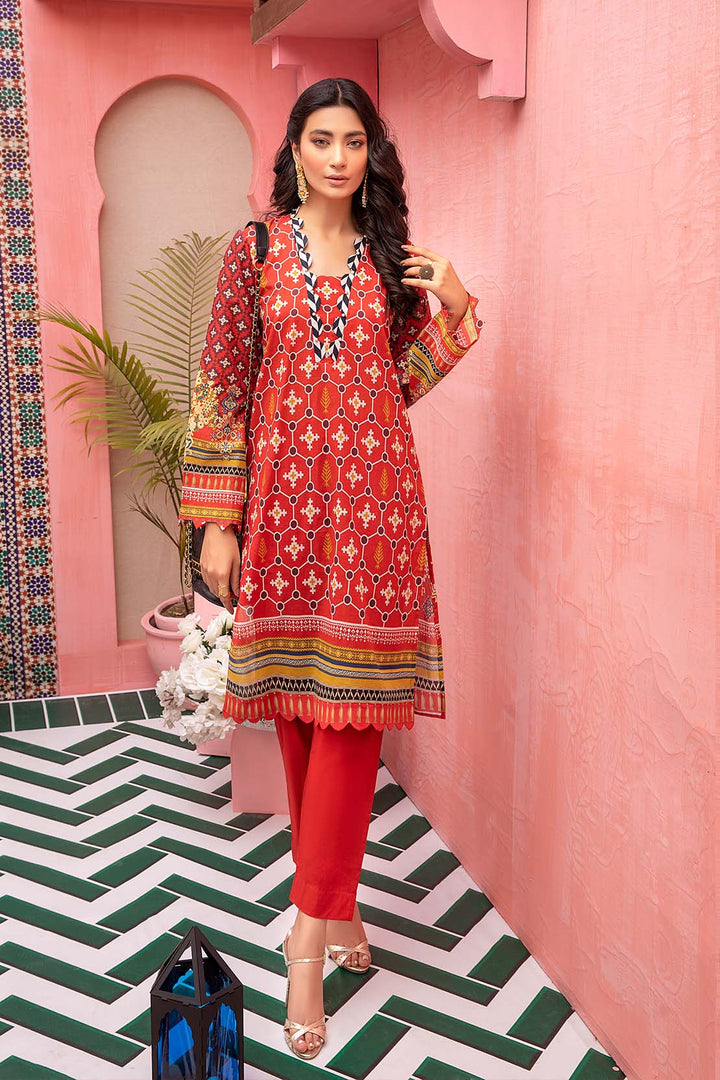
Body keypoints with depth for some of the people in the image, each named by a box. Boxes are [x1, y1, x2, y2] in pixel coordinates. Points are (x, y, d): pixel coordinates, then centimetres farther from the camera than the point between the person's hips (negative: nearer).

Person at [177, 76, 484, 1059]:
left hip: (373, 499, 1)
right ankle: (334, 904, 24)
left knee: (353, 701, -5)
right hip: (284, 498, -1)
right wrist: (217, 521, -4)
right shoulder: (255, 251, 5)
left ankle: (313, 927, 4)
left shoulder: (392, 257, 12)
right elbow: (222, 388, 1)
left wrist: (454, 309, 0)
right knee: (297, 705, 6)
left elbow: (403, 382, 15)